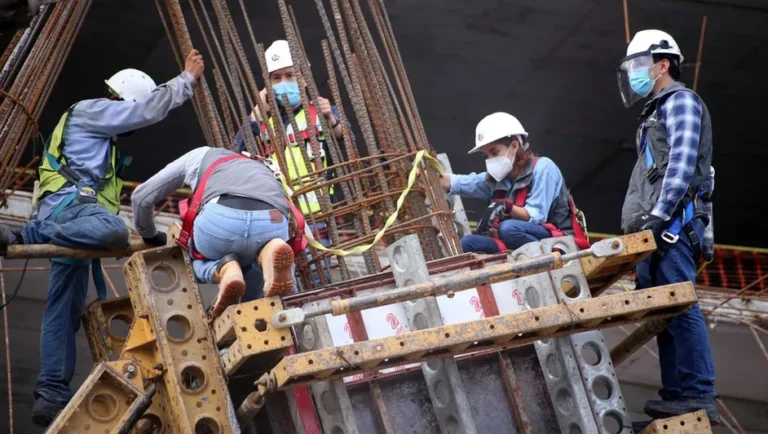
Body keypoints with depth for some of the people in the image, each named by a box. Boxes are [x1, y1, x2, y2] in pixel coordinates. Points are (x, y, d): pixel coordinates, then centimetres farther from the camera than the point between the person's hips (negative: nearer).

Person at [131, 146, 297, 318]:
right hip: (272, 224, 2)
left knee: (198, 260, 32)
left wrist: (149, 235, 53)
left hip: (222, 217, -2)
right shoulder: (263, 170, 45)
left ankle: (225, 270, -5)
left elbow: (141, 196, 35)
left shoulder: (199, 156, 37)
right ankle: (269, 254, -9)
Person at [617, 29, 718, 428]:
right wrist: (639, 224, 17)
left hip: (674, 221, -10)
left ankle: (698, 395, -19)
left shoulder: (680, 101, 0)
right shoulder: (655, 113, 29)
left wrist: (659, 214, -21)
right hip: (654, 229, 10)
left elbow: (682, 162, -14)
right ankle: (676, 393, 5)